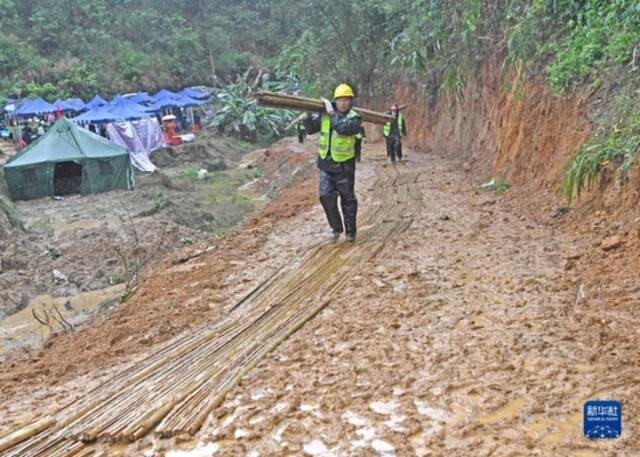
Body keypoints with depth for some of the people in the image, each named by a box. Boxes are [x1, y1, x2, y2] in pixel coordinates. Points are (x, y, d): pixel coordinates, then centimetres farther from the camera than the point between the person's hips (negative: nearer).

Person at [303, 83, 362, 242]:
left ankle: (351, 231, 19)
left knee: (348, 199, 6)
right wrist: (307, 118, -8)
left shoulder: (354, 118, -9)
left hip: (344, 165, -3)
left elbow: (342, 128, -28)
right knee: (326, 196, -3)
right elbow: (311, 129, 10)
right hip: (326, 164, 3)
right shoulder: (324, 115, 3)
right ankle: (336, 227, 16)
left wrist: (332, 113, -20)